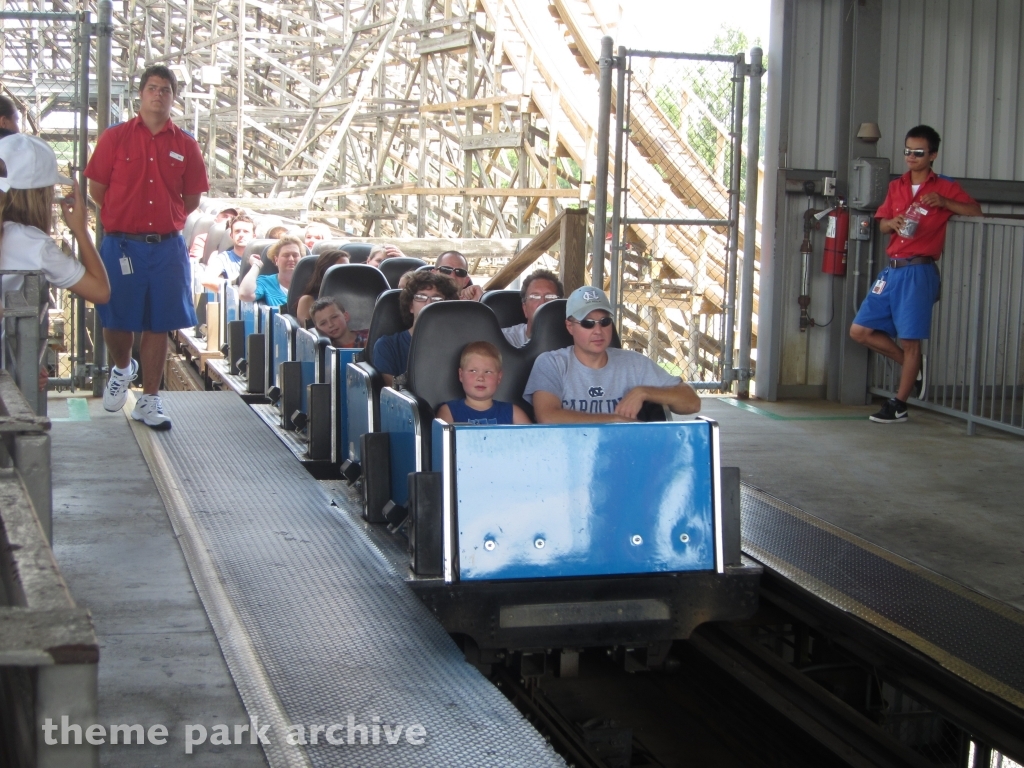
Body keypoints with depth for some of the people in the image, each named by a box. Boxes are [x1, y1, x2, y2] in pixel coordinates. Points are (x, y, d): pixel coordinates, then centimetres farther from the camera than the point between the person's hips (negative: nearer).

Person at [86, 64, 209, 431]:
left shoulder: (186, 146, 6)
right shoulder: (115, 137, 0)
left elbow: (192, 198, 14)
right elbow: (96, 188, 4)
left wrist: (165, 219, 7)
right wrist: (125, 217, 5)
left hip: (167, 246, 1)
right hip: (122, 245, -1)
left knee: (158, 326, 4)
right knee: (116, 321, 5)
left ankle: (150, 400, 14)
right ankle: (122, 368, 37)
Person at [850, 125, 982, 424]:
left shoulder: (945, 187, 0)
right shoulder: (896, 186, 16)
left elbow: (976, 211, -7)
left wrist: (944, 203, -20)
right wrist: (893, 223, -6)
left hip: (918, 272, -6)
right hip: (891, 269, 6)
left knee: (910, 339, -4)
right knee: (860, 331, 3)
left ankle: (899, 405, 6)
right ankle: (911, 366, 21)